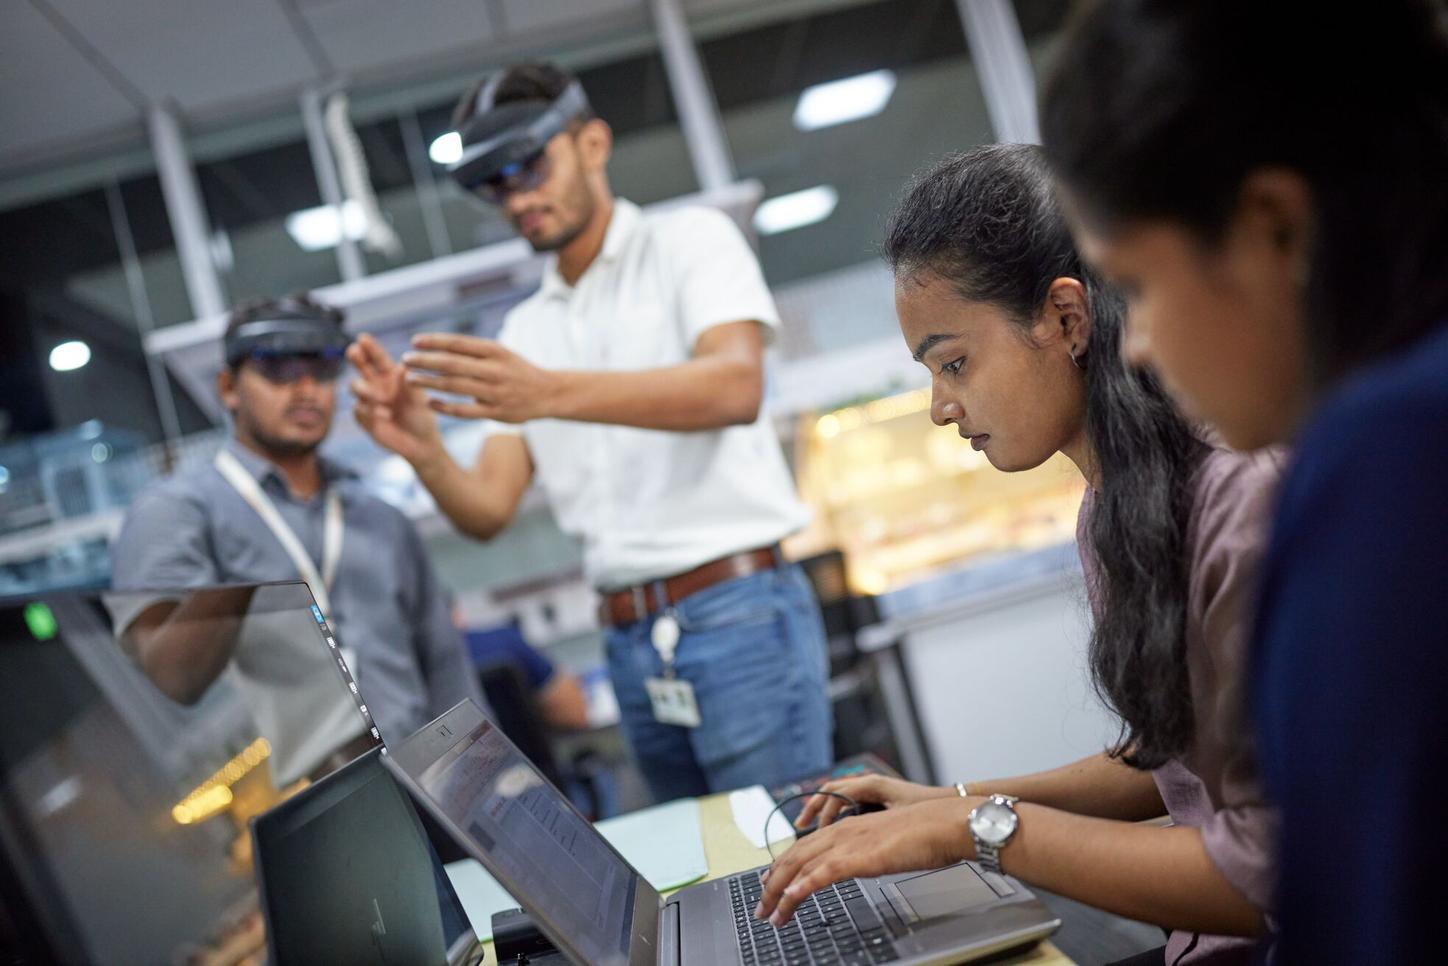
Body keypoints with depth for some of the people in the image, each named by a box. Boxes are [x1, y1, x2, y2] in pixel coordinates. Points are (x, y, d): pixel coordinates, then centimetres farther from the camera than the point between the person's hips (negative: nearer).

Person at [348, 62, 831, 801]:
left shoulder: (690, 238, 2)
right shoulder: (522, 330, 16)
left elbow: (736, 388, -18)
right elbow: (488, 511, 8)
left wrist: (549, 393, -32)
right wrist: (424, 452, -15)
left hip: (738, 610, -5)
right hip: (632, 641, 5)